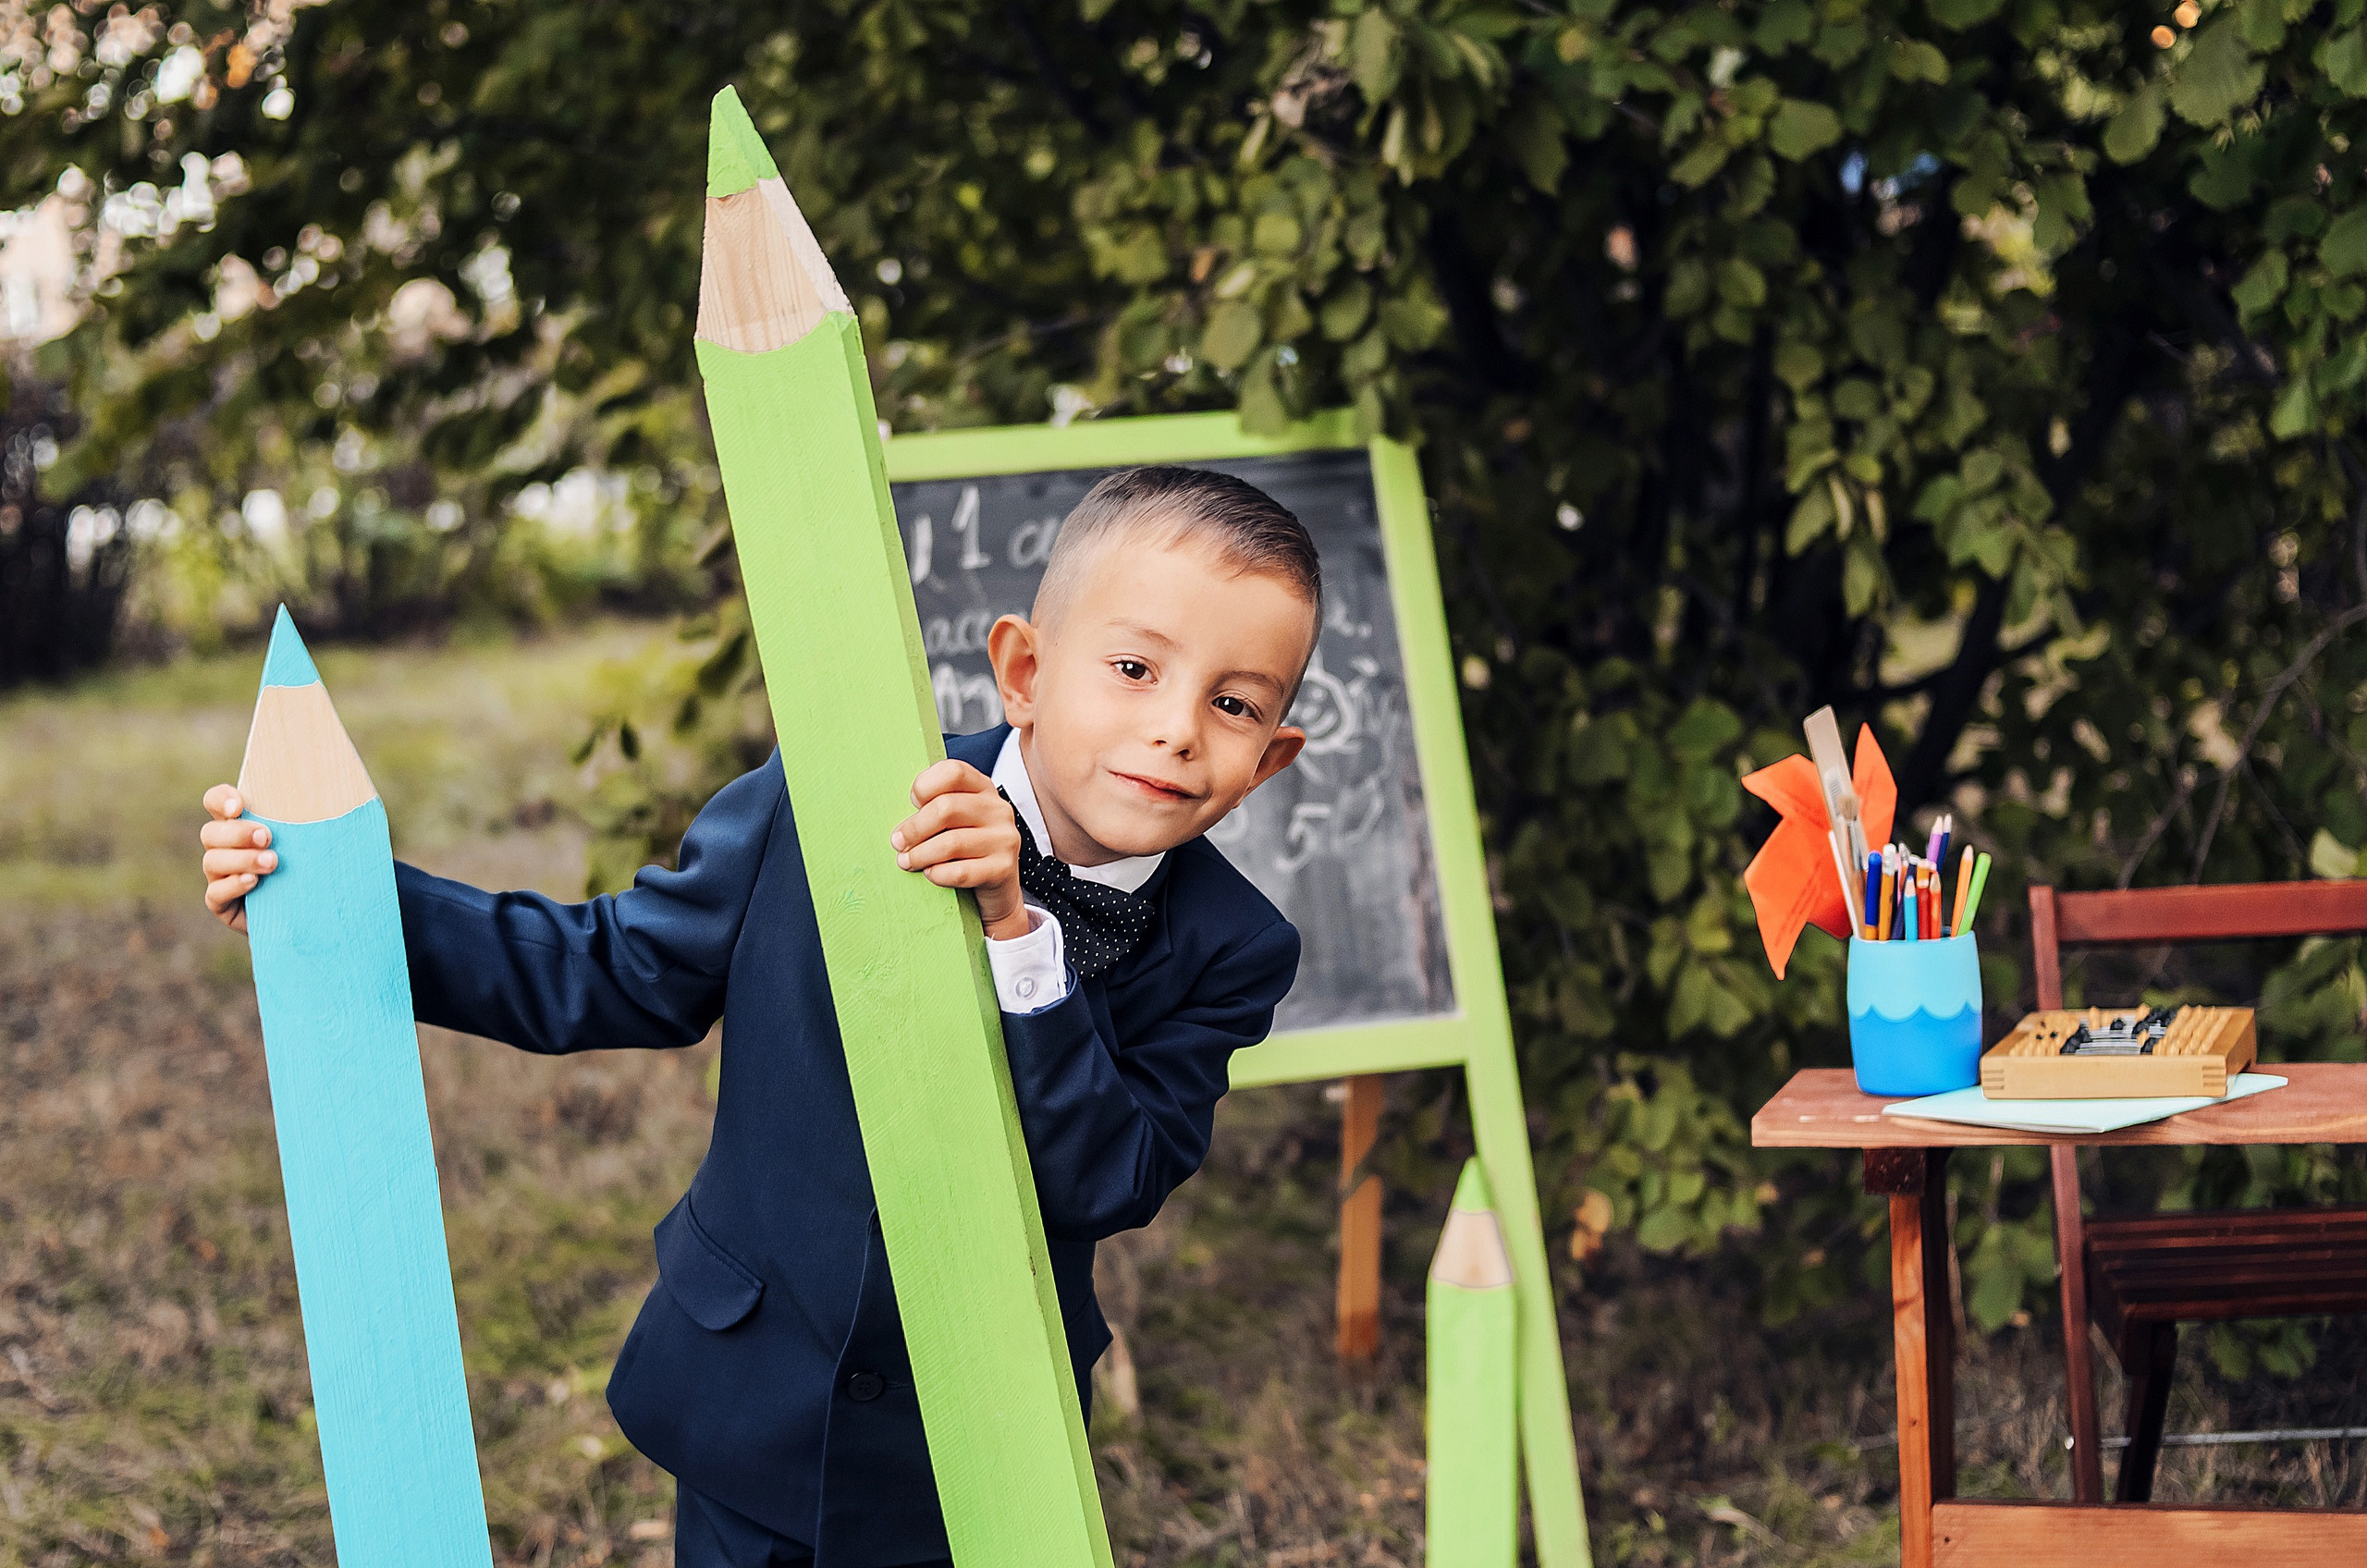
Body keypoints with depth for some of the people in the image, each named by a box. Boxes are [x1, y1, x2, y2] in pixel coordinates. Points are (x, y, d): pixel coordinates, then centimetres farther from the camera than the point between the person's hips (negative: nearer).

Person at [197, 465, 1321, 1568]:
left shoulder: (1226, 956, -14)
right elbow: (609, 973, -4)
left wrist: (1014, 936, -36)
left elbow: (1112, 1183, -25)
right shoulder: (825, 809, -14)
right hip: (754, 1413, 0)